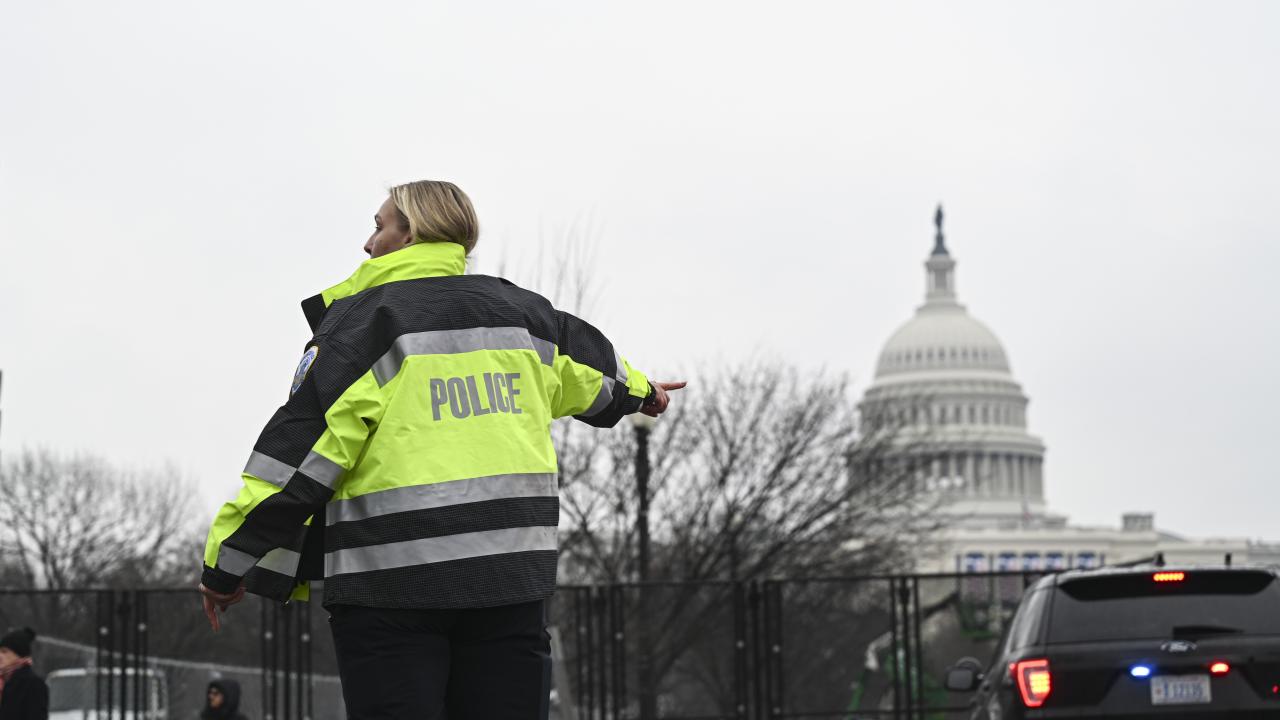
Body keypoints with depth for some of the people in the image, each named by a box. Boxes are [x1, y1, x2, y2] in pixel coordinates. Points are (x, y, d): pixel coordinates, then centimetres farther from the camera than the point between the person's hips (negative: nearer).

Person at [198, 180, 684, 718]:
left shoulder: (363, 318, -3)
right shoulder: (521, 311, 14)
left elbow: (299, 448, -10)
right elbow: (589, 363, 35)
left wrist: (229, 562, -7)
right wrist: (639, 390, 59)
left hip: (392, 580, -5)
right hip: (513, 572, 5)